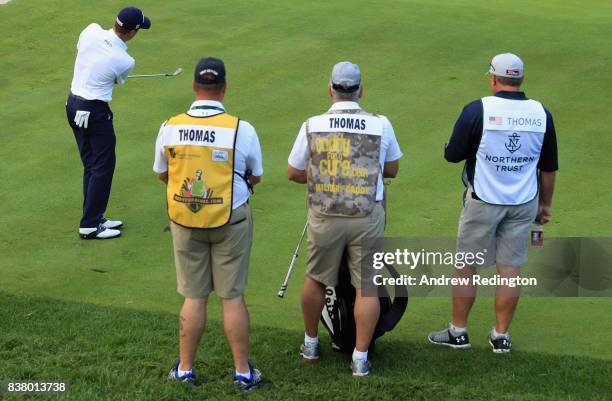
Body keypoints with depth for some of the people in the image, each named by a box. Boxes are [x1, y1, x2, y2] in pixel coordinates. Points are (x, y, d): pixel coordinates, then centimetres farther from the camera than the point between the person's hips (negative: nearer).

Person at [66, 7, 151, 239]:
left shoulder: (91, 31, -7)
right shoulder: (125, 62, -19)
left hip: (73, 104, 7)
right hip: (95, 112, -7)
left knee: (91, 165, 16)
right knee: (103, 166, 2)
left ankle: (95, 218, 22)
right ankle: (89, 226, 1)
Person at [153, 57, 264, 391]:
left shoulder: (169, 128, -8)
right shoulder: (242, 129, -14)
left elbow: (161, 174, 8)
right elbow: (256, 177, 1)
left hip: (185, 222, 2)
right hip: (230, 221, -2)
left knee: (194, 297, 13)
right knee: (232, 297, 8)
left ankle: (185, 370, 21)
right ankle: (243, 372, 16)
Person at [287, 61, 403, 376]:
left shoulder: (312, 126, -4)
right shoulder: (381, 125, -4)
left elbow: (293, 173, 6)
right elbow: (392, 170, 10)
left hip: (325, 217, 1)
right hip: (368, 217, -1)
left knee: (316, 280, 19)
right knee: (366, 287, 8)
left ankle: (311, 344, 35)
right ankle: (360, 358, 11)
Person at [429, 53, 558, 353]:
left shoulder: (477, 110, -14)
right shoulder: (541, 114, -2)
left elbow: (452, 155, -7)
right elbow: (549, 167, 6)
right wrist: (545, 204, 17)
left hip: (483, 201, -3)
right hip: (523, 204, 3)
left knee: (467, 266, 10)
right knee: (510, 269, 10)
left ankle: (458, 331, 20)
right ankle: (501, 335, 18)